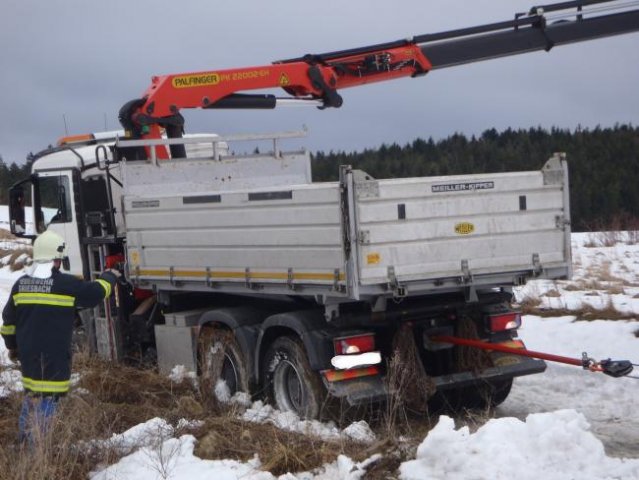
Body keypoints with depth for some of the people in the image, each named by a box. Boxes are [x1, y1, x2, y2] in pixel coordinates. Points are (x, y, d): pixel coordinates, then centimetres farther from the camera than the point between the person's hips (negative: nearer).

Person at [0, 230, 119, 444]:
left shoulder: (21, 284, 6)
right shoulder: (66, 284, -13)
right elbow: (95, 292, 0)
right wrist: (109, 277, 20)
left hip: (28, 353, 7)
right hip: (53, 356, -7)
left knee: (31, 391, 22)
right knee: (47, 397, -5)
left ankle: (25, 439, 30)